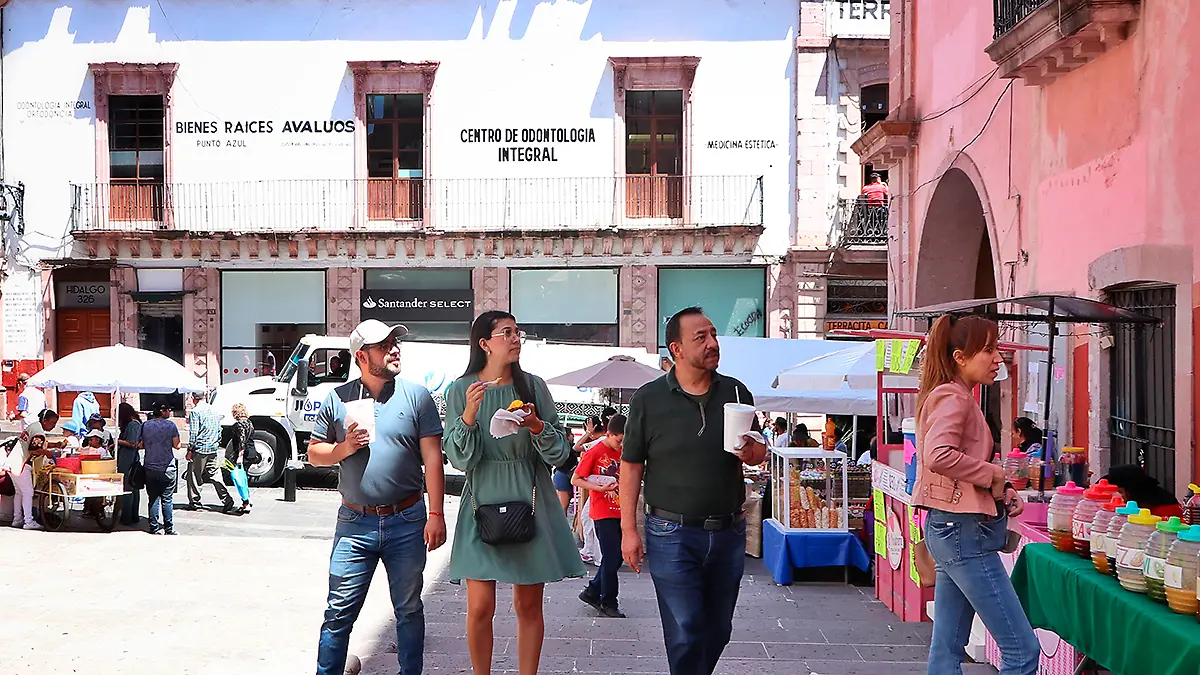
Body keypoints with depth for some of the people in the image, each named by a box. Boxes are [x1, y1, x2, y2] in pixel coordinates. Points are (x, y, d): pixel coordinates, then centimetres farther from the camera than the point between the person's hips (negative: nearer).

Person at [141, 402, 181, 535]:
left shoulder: (145, 425, 3)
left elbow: (140, 445, 6)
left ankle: (154, 527, 9)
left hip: (150, 468, 3)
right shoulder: (170, 425, -7)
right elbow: (176, 445, -5)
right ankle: (169, 528, 6)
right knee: (167, 499, 3)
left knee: (153, 499, 8)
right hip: (167, 468, -3)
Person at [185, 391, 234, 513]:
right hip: (214, 449, 7)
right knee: (215, 475, 7)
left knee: (194, 476, 6)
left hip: (199, 449, -6)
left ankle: (194, 503, 12)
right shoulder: (214, 410, 12)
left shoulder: (195, 412, -11)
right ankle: (226, 499, -4)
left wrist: (190, 450, -11)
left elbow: (193, 433, -15)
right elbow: (219, 430, 17)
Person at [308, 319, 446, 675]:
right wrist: (345, 448, -10)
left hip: (407, 522, 0)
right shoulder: (338, 399, 4)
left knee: (409, 609, 11)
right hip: (355, 523, 0)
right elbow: (314, 454, 11)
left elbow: (433, 459, -3)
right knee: (339, 612, 1)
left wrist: (436, 515, -10)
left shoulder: (416, 395, 1)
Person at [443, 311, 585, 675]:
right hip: (484, 503, -1)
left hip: (530, 503, 1)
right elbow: (461, 460, -5)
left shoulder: (533, 386, 3)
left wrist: (537, 426, -16)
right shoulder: (461, 391, 0)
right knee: (480, 607, -3)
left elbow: (559, 454, 2)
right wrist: (468, 416, -20)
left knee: (529, 604, 6)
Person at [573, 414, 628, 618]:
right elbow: (575, 480, -9)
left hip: (620, 513, 7)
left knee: (617, 558, 10)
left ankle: (592, 592, 26)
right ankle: (609, 602, 8)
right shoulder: (595, 452, -10)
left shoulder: (622, 453, 9)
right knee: (612, 557, -5)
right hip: (603, 513, -7)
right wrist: (599, 488, -21)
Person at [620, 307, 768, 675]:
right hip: (673, 534, -4)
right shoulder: (649, 399, -3)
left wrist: (752, 452, -11)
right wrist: (629, 529, -5)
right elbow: (631, 466, -1)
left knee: (718, 630, 13)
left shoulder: (736, 392, 5)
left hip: (729, 532, 4)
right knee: (686, 633, -7)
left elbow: (760, 451, 14)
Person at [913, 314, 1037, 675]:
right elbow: (938, 455, -30)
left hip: (948, 530, 11)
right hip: (964, 530, -11)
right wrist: (991, 473, -16)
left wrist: (1001, 494, 7)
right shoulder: (953, 397, -13)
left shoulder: (956, 397, 19)